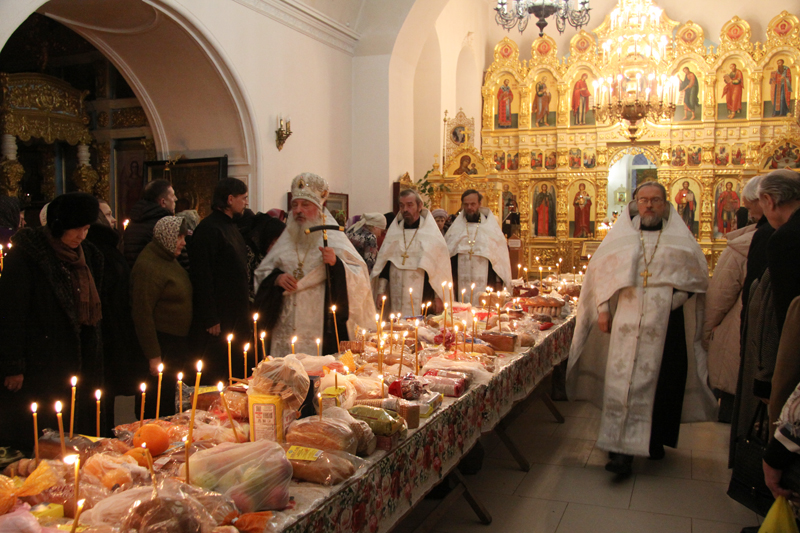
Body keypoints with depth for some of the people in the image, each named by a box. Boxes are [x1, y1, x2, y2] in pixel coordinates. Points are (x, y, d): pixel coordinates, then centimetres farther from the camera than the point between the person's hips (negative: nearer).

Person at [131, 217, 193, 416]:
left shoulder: (170, 259, 13)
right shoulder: (148, 266, -17)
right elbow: (142, 312, -20)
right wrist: (153, 356, -20)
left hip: (178, 343, 9)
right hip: (162, 347, -9)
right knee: (162, 404, -3)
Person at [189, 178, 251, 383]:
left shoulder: (232, 226, 16)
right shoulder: (208, 229, -15)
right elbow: (202, 278, -20)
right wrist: (210, 319, -21)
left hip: (237, 317, 9)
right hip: (219, 319, -9)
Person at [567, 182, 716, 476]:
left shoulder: (679, 237, 9)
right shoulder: (620, 235, 10)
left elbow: (697, 274, 10)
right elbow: (601, 272, 10)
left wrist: (676, 297, -6)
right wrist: (603, 309, 3)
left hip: (667, 323, 1)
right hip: (627, 322, 0)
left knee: (662, 381, 7)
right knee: (623, 381, -5)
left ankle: (656, 440, 28)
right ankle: (621, 450, -2)